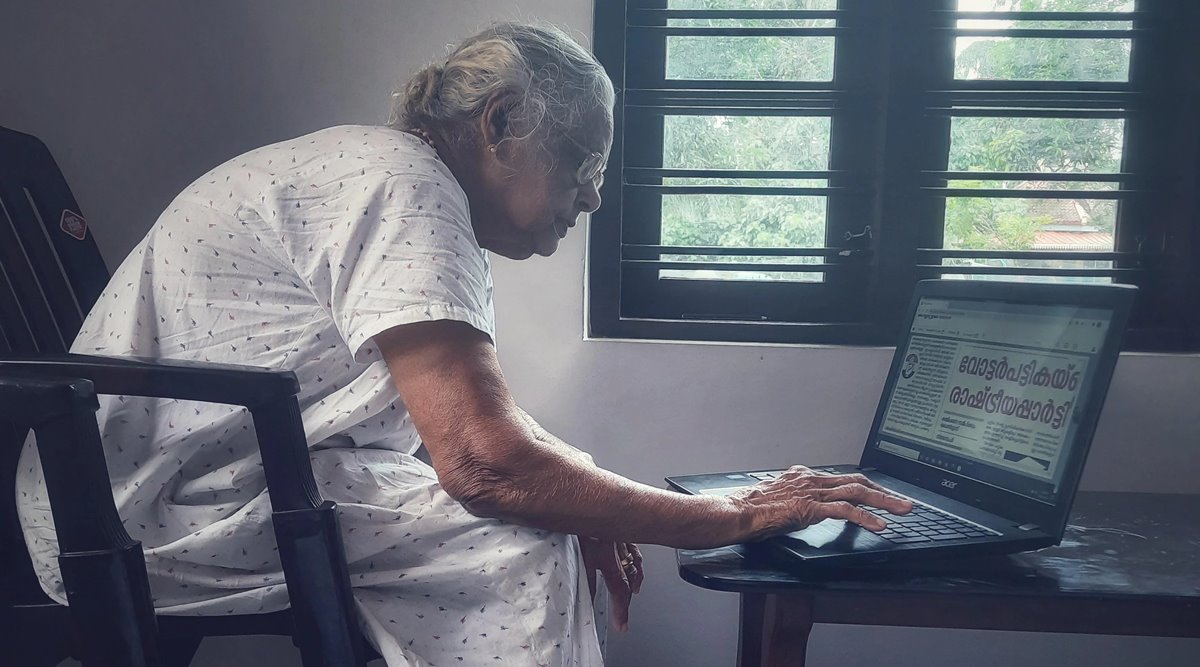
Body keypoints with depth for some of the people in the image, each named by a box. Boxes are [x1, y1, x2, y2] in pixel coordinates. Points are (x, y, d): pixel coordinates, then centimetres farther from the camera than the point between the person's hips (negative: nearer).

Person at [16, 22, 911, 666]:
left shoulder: (421, 188, 12)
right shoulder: (403, 180, -19)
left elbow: (471, 426, 12)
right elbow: (483, 459, -29)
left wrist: (582, 513, -6)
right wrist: (734, 517, -20)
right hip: (160, 509, -9)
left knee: (541, 525, 4)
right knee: (525, 547, -19)